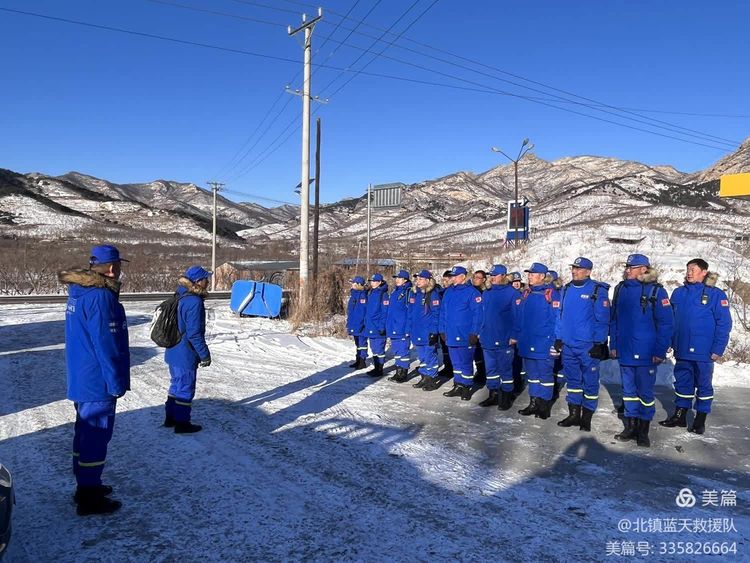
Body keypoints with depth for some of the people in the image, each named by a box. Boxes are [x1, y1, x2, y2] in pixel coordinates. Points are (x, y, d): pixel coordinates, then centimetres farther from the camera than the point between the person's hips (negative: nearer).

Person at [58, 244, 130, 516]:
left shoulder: (78, 292, 9)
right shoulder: (101, 296, -22)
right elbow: (106, 344, -24)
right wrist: (117, 382, -17)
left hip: (80, 379, 10)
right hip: (98, 382, -10)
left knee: (86, 431, 20)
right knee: (96, 435, 0)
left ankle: (85, 486, 34)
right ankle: (89, 498, 11)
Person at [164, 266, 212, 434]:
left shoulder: (181, 297, 7)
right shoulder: (194, 302, -22)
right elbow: (194, 333, -23)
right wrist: (205, 355, -14)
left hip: (174, 352, 9)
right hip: (185, 355, -9)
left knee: (176, 385, 20)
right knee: (185, 388, 3)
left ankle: (170, 417, 31)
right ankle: (182, 423, 13)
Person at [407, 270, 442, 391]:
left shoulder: (433, 294, -10)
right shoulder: (415, 293, 11)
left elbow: (436, 314, -13)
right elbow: (411, 312, 16)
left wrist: (434, 331, -16)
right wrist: (410, 328, 13)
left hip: (428, 332, -7)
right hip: (417, 332, 7)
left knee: (430, 356, -2)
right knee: (422, 357, 15)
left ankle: (433, 380, 8)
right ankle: (424, 378, 24)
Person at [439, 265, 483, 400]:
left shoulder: (472, 292, -11)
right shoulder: (448, 292, 10)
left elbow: (477, 313, -14)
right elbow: (443, 312, 15)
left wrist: (474, 333, -16)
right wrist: (442, 330, 11)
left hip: (465, 337, -6)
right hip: (451, 335, 7)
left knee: (465, 363, 2)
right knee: (455, 362, 15)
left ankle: (466, 387, 14)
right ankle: (458, 386, 25)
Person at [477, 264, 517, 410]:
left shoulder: (512, 293, -10)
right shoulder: (486, 294, 9)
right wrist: (480, 332, 11)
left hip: (503, 341, -6)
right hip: (487, 340, 6)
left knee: (505, 370, 5)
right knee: (491, 369, 14)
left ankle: (506, 397, 16)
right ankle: (493, 395, 25)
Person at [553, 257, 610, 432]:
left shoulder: (598, 290, -8)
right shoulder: (566, 290, 10)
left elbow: (602, 319, -10)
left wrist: (599, 344, -12)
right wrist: (558, 339, 11)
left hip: (589, 346, -5)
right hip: (568, 345, 5)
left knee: (590, 382, 4)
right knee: (573, 380, 13)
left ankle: (587, 417, 16)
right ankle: (574, 414, 24)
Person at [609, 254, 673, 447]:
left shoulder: (655, 291, -9)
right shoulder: (620, 289, 6)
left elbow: (666, 323, -10)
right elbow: (614, 320, 12)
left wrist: (660, 351, -12)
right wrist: (613, 345, 9)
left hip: (646, 354, -4)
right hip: (624, 352, 4)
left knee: (645, 392, 6)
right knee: (629, 391, 13)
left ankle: (643, 430, 19)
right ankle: (631, 426, 25)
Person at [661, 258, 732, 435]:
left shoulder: (716, 294, -9)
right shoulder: (679, 293, 6)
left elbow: (724, 323, -10)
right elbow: (670, 319, 12)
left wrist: (718, 349, -13)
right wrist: (669, 341, 9)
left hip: (703, 352, -4)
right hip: (682, 350, 4)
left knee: (703, 384, 8)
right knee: (682, 382, 13)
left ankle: (700, 419, 20)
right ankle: (679, 415, 25)